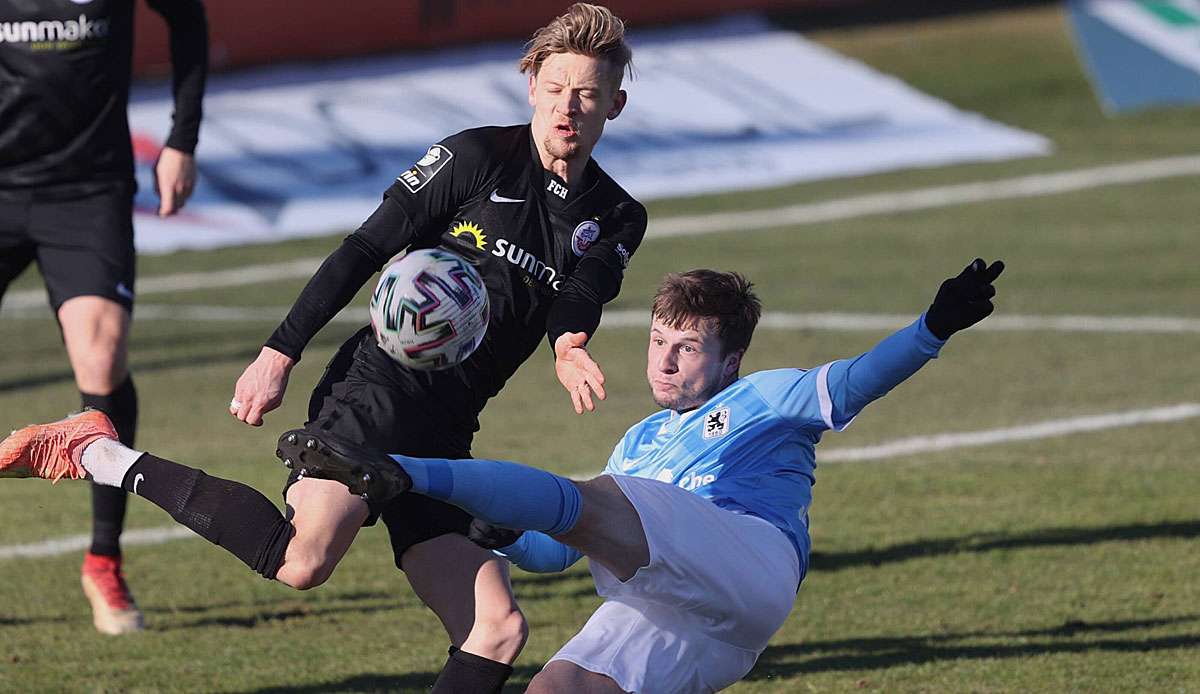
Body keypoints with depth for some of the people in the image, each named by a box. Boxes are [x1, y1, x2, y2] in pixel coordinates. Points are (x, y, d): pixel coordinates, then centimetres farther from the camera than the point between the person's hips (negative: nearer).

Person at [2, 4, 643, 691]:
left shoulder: (616, 220, 15)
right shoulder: (477, 158, 1)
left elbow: (575, 306, 0)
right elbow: (364, 251, -1)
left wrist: (571, 350, -26)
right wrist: (281, 353, -8)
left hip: (443, 437, 6)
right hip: (379, 385, -6)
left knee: (499, 629, -6)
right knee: (303, 561, -28)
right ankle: (112, 461, -14)